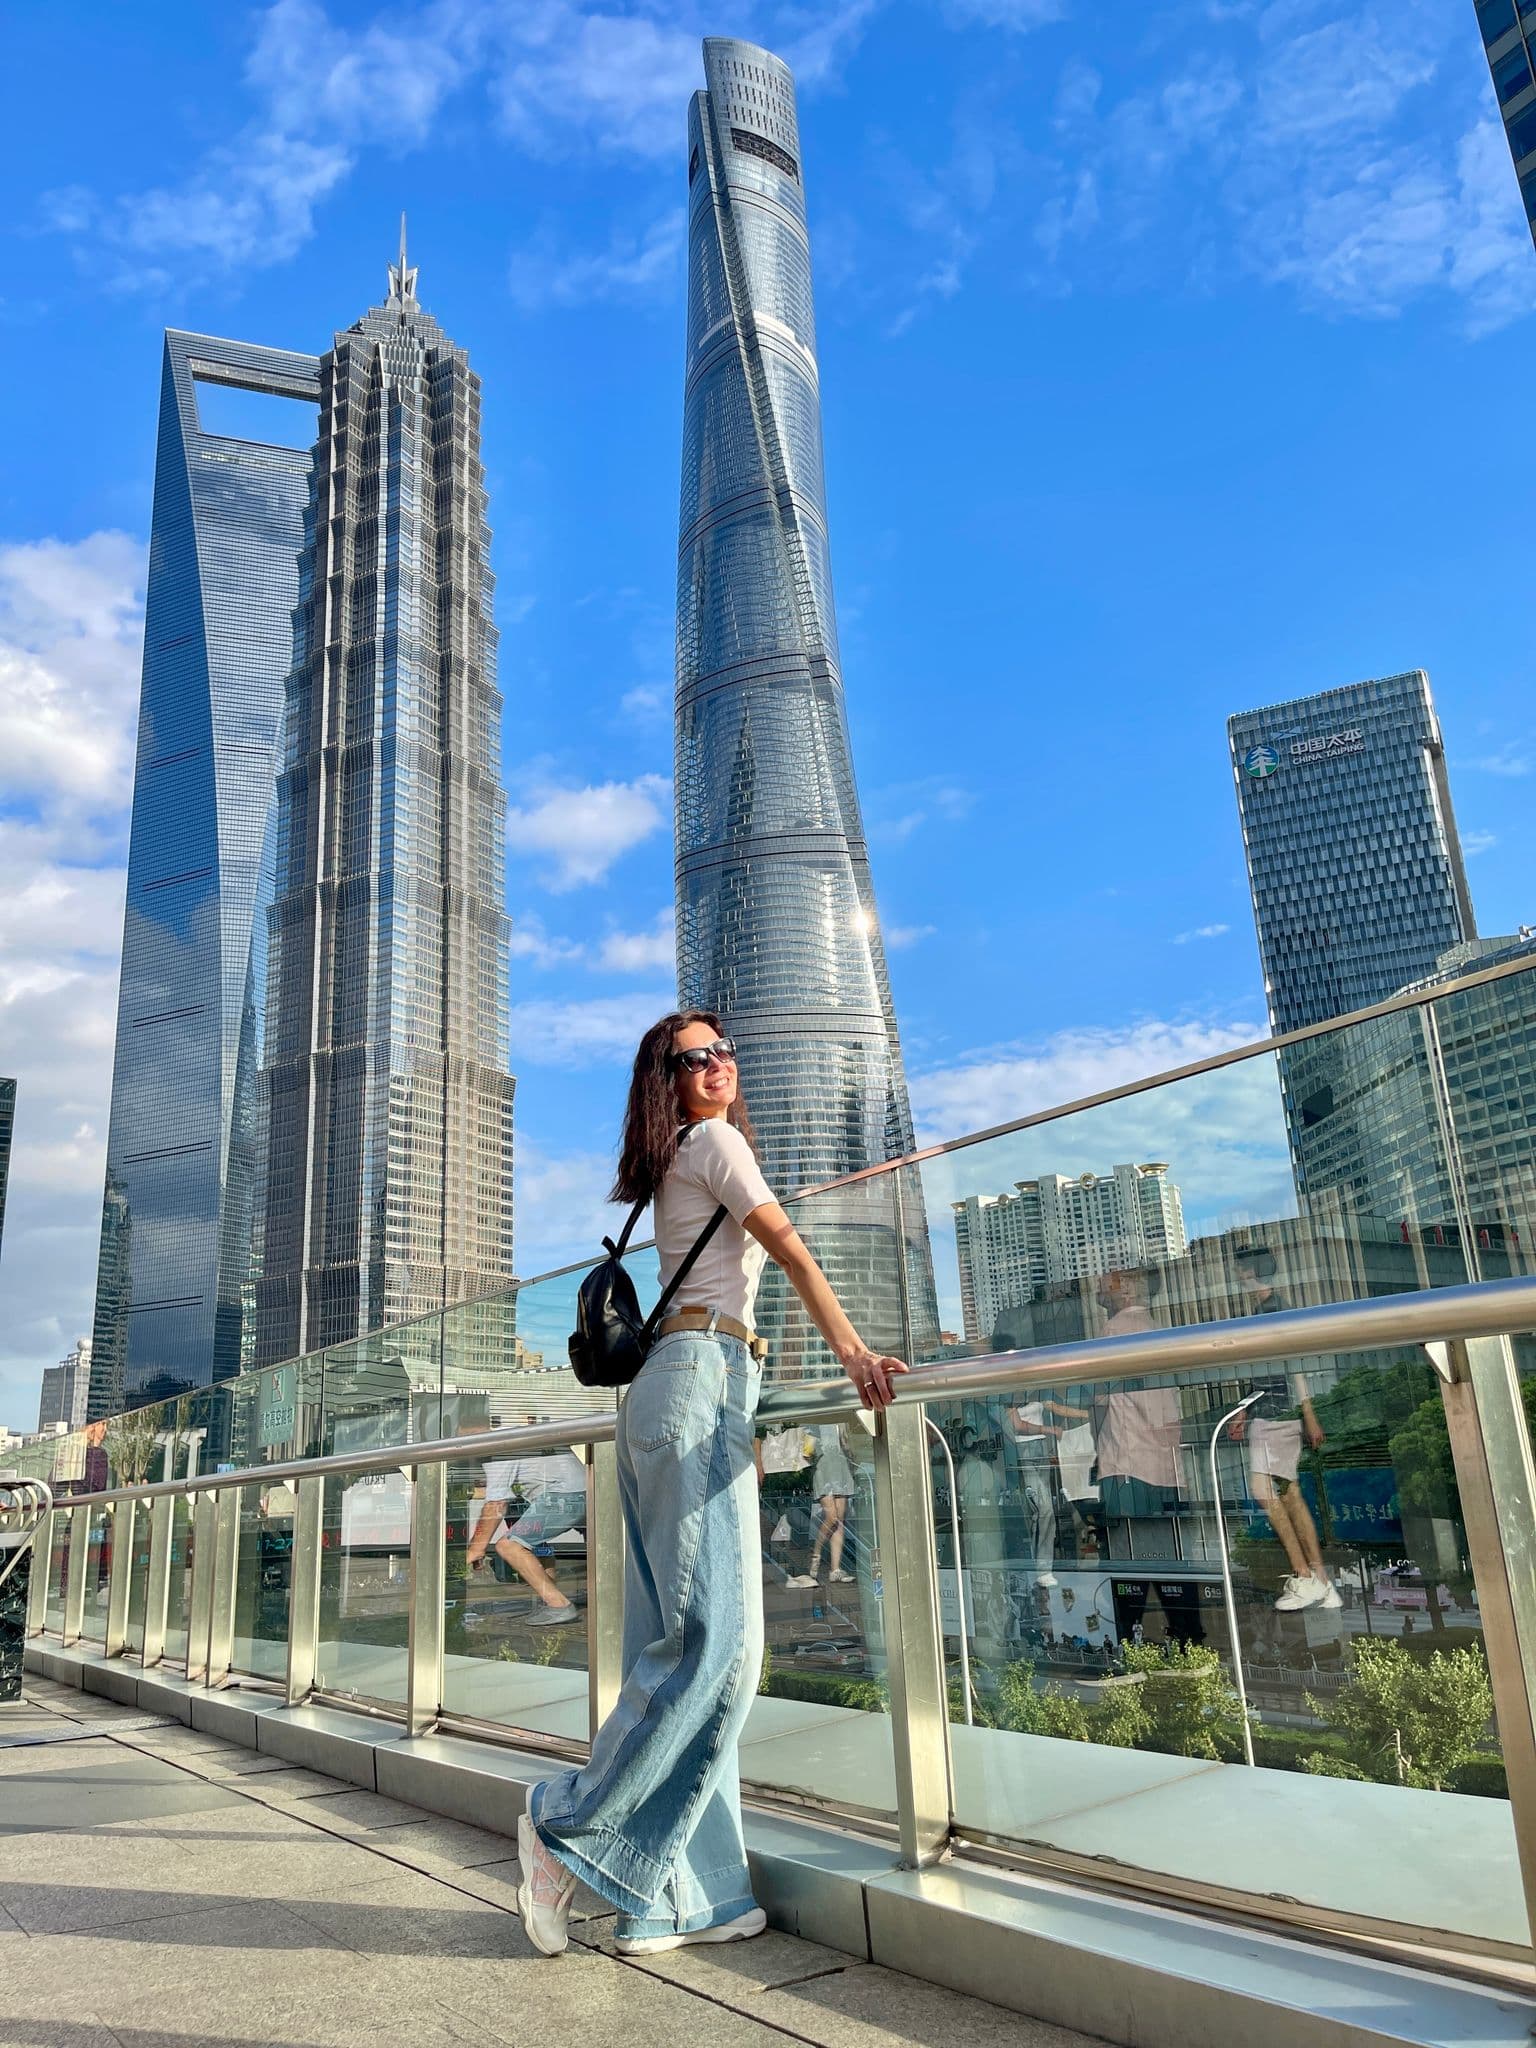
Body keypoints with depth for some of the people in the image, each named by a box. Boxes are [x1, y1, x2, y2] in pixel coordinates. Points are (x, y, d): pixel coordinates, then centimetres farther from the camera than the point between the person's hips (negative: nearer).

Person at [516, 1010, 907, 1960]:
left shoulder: (680, 1165, 26)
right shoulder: (713, 1140, -1)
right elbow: (790, 1249, -9)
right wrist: (855, 1353, -14)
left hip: (678, 1388, 10)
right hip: (700, 1382, -10)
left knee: (685, 1641, 5)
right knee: (717, 1639, -11)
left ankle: (682, 1894, 8)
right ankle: (570, 1827, -1)